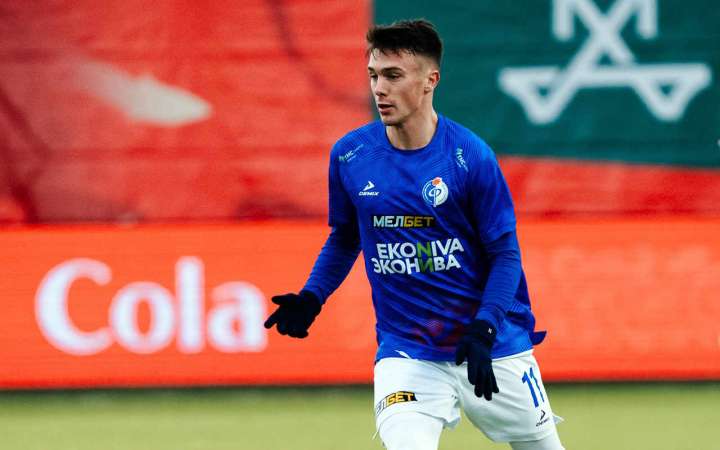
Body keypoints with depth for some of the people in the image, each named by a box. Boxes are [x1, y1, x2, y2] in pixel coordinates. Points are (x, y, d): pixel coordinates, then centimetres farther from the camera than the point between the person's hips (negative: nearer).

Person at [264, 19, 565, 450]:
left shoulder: (470, 155, -11)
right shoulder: (350, 155, -2)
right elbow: (344, 237, 15)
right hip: (405, 348, 1)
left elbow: (505, 253, -8)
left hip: (492, 346, -1)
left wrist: (483, 330, -20)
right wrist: (311, 298, 0)